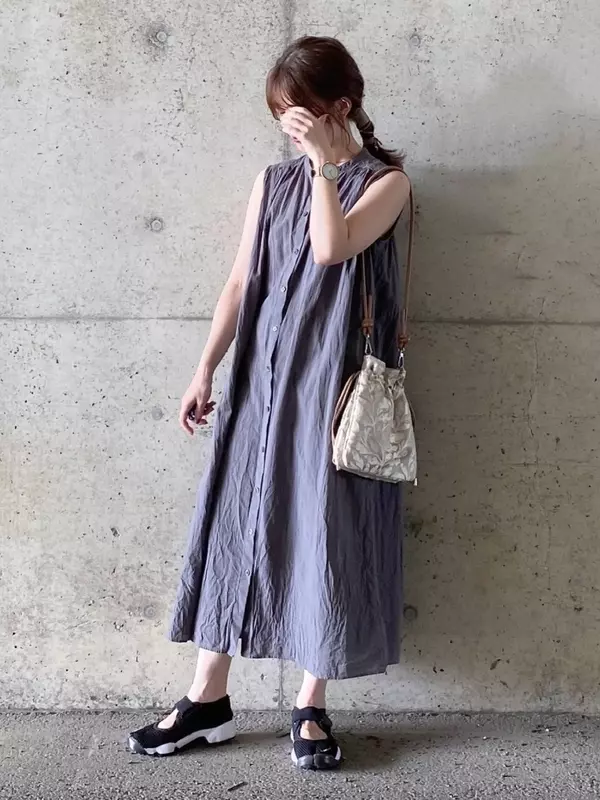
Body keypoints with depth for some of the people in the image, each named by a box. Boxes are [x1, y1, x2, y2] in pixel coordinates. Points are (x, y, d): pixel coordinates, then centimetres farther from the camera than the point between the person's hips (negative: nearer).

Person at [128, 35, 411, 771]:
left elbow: (332, 247, -19)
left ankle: (311, 706, 16)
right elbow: (241, 281, 9)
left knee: (325, 536, 1)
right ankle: (208, 699, 17)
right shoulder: (272, 182, 11)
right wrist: (206, 370, 3)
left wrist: (324, 161, -13)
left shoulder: (384, 180, -1)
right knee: (234, 525, 5)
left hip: (332, 385, -4)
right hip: (262, 379, 4)